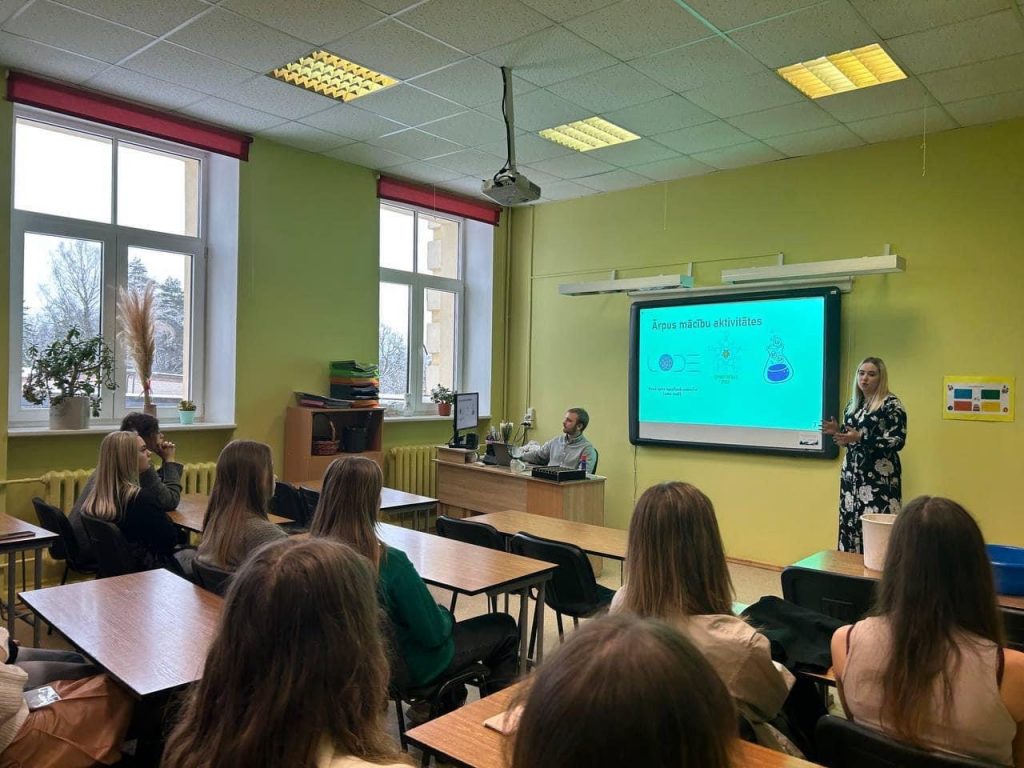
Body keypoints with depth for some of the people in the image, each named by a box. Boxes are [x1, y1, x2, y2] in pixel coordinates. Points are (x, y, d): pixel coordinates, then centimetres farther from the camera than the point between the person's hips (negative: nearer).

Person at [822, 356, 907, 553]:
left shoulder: (891, 404, -7)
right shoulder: (854, 402, 13)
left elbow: (898, 441, -15)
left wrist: (860, 438, -22)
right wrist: (838, 431, 0)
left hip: (878, 476, -7)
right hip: (852, 474, 7)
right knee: (850, 522, 7)